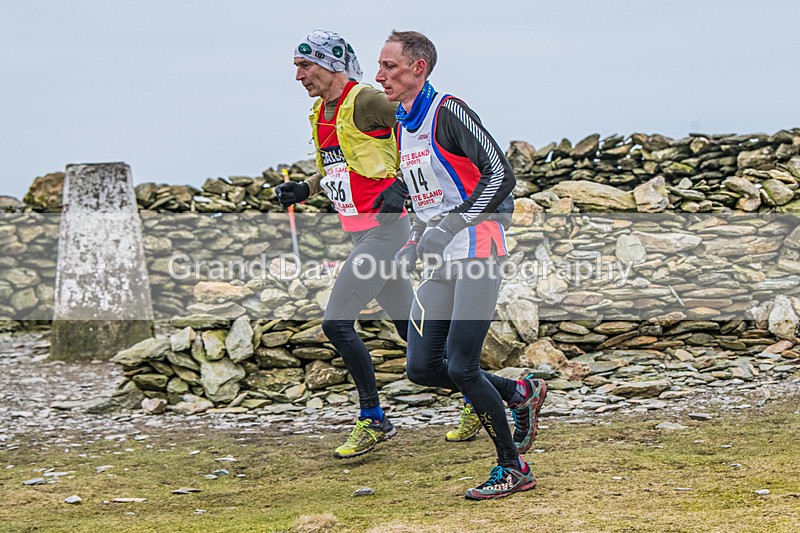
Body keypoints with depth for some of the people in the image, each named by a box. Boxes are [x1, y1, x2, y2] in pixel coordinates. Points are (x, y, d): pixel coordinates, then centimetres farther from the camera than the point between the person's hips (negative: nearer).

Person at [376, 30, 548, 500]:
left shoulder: (448, 112, -12)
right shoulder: (403, 126, 15)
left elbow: (501, 175, -19)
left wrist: (452, 225, -24)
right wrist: (415, 245, 13)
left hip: (477, 253, -9)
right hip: (442, 262, 9)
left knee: (461, 368, -11)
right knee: (422, 367, 3)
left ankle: (513, 469, 5)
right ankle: (521, 395, 22)